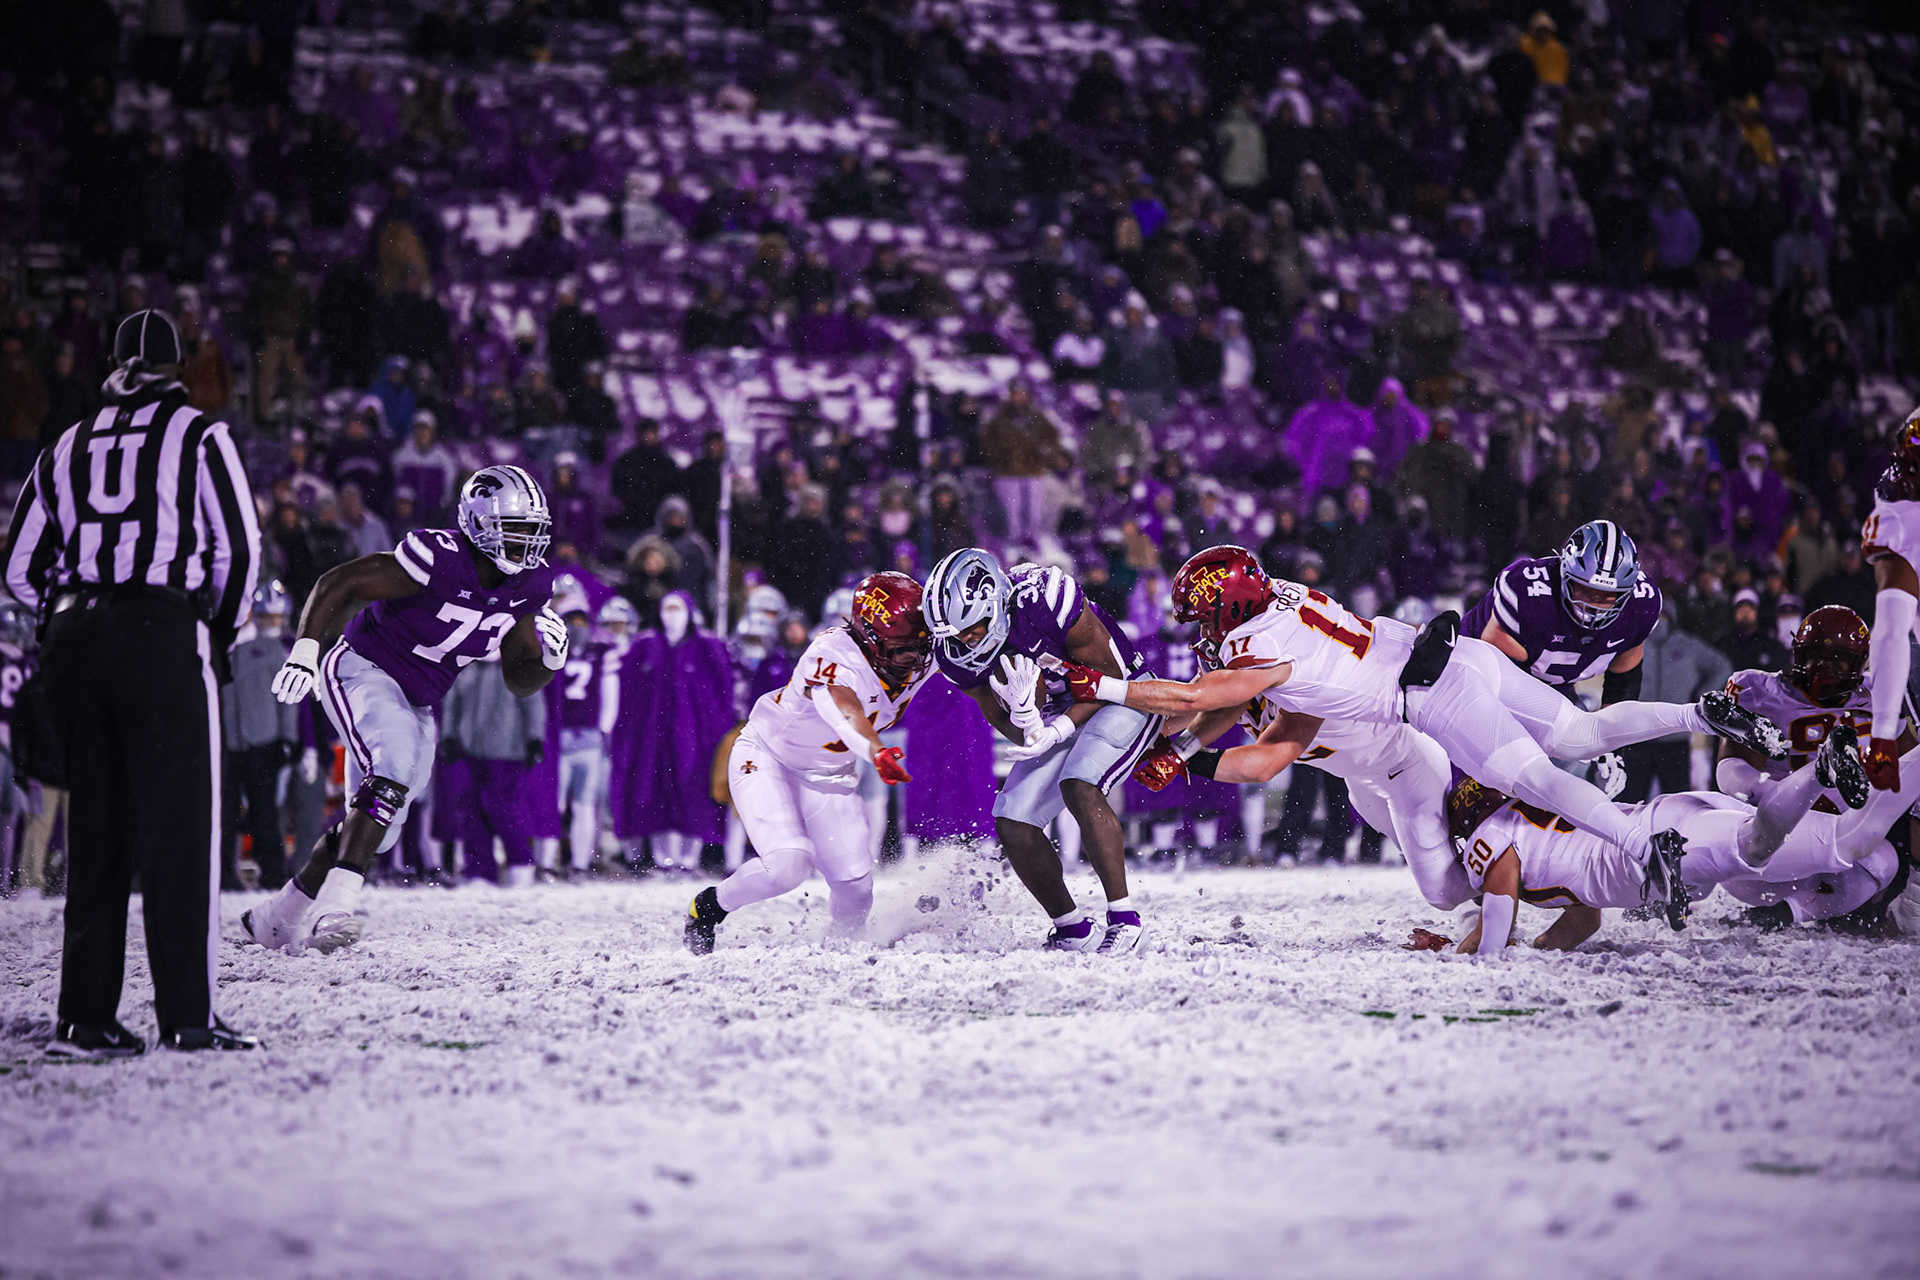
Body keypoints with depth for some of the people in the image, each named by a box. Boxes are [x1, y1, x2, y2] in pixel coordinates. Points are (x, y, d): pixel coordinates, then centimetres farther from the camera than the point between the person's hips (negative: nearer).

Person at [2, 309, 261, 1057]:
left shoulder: (69, 446, 16)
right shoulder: (198, 435, 3)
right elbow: (238, 546, -2)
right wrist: (223, 632, 12)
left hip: (75, 640, 5)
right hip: (164, 637, -5)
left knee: (95, 828, 10)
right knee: (179, 825, -3)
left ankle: (85, 1017, 7)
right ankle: (186, 1015, -7)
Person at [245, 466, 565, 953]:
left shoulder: (527, 587, -2)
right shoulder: (440, 560, -23)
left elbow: (518, 680, 6)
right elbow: (337, 582, -17)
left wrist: (549, 660, -16)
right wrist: (306, 650, -27)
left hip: (417, 705, 8)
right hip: (362, 671, -8)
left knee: (377, 824, 8)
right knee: (395, 766, -32)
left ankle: (278, 917, 24)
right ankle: (334, 907, -37)